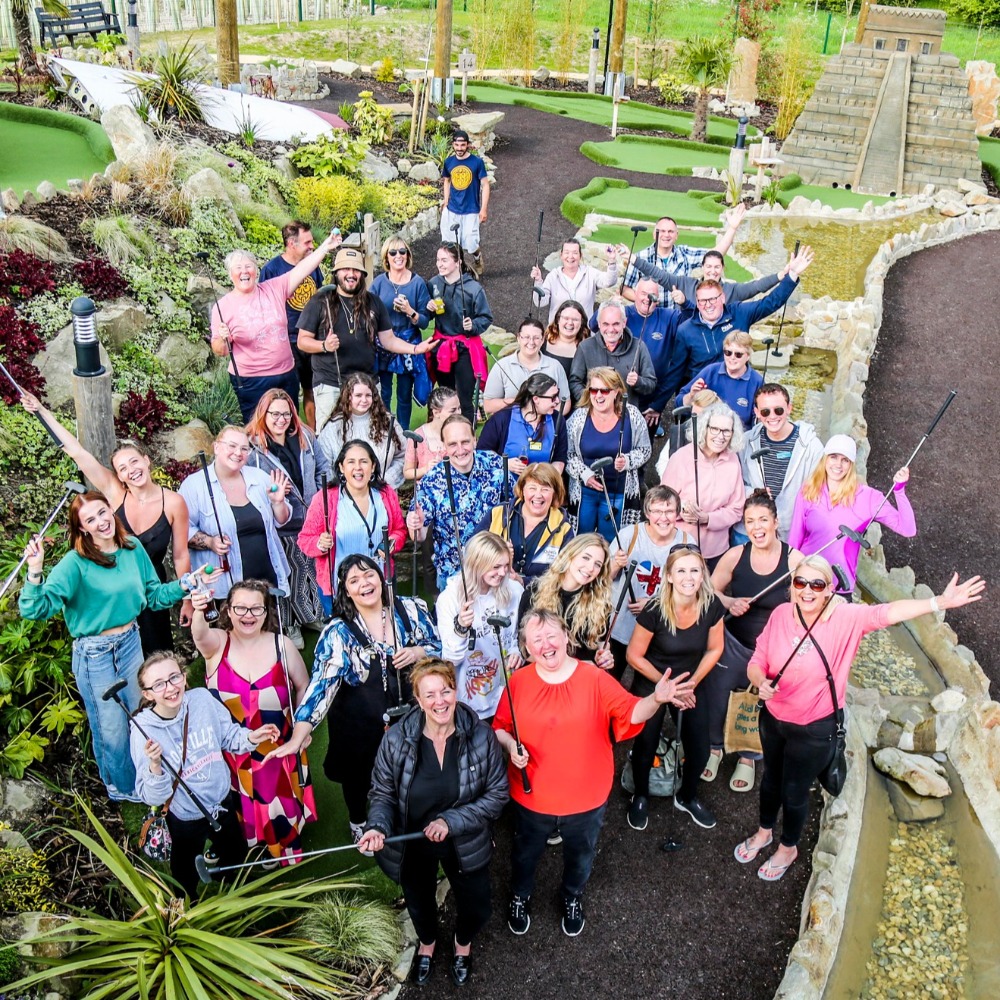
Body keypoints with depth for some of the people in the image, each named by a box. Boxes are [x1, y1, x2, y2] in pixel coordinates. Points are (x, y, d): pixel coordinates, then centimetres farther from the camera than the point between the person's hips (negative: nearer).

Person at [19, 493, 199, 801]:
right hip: (95, 656, -5)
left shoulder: (133, 548, -4)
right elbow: (37, 609, -25)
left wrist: (185, 584, -4)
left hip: (131, 643, 5)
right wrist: (35, 571, -38)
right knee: (112, 729, 11)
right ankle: (124, 788, 38)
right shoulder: (76, 563, -20)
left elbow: (153, 595, 7)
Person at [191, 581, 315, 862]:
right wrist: (198, 611, -59)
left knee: (281, 808, 13)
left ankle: (285, 853, 41)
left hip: (277, 749, 1)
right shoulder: (216, 643, -12)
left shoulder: (282, 644, -8)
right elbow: (200, 634, -37)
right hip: (230, 751, 0)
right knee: (240, 811, 14)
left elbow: (303, 687, 5)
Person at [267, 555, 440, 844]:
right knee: (360, 777, 17)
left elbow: (439, 647, 2)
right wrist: (297, 737, -36)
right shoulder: (339, 633, -18)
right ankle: (359, 824, 50)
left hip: (411, 714, 3)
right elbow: (321, 684, -26)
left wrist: (418, 652, -22)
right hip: (360, 725, -2)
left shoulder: (411, 609, -9)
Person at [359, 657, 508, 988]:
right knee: (420, 904, 28)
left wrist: (451, 821, -26)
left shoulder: (481, 736, -23)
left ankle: (462, 943, 58)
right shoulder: (396, 740, -23)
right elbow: (383, 793, -11)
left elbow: (497, 793, -17)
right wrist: (377, 827, -31)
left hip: (465, 845, 0)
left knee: (475, 908, 19)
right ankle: (427, 942, 65)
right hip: (412, 847, 1)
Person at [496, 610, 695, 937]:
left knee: (580, 856, 27)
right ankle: (520, 896, 59)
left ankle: (573, 897, 59)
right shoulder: (519, 682, -13)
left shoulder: (595, 679, -17)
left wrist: (656, 699, -43)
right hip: (532, 798, 0)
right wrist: (510, 744, -22)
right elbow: (500, 727, -1)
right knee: (526, 853, 27)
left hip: (586, 799, 0)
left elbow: (631, 712, -24)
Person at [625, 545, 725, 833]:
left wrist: (692, 683, -9)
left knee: (700, 750, 4)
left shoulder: (712, 606, -18)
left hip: (692, 684, 3)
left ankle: (687, 797, 35)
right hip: (650, 685, -3)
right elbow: (634, 655, -16)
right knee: (645, 747, 7)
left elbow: (714, 649, -2)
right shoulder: (654, 610, -28)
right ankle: (640, 797, 38)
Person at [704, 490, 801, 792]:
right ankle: (714, 747, 41)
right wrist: (729, 603, -18)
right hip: (733, 643, 1)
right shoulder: (735, 555, -11)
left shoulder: (794, 558, -17)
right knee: (717, 695, 11)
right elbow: (710, 590, 1)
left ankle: (748, 757, 42)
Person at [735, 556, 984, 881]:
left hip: (814, 731, -3)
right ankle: (764, 832, 55)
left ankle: (788, 848, 47)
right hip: (773, 718, 3)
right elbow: (756, 662, -8)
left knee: (794, 792, 16)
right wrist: (761, 682, -29)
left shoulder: (847, 619, -21)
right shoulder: (781, 615, -14)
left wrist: (941, 602, -45)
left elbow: (889, 612, -34)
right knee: (771, 778, 27)